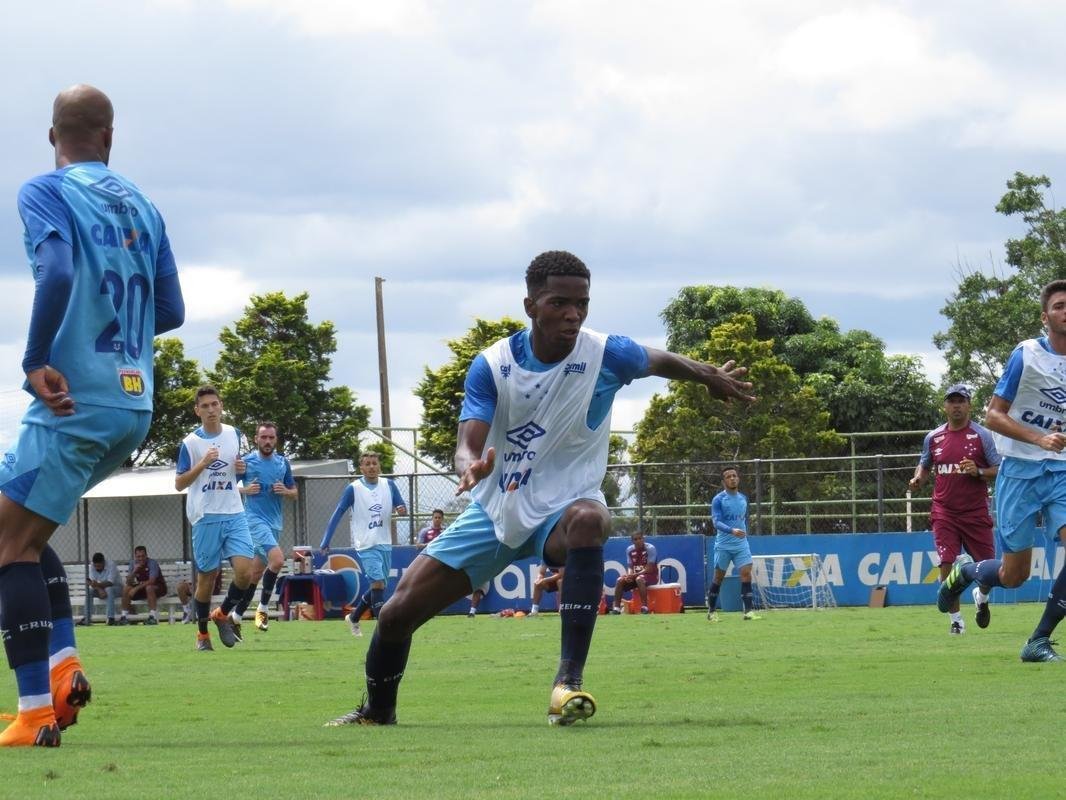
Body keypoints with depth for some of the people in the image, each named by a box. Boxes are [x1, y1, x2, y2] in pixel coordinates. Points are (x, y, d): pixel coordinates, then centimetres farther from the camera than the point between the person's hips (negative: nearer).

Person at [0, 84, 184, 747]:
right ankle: (64, 665, 7)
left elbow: (58, 273, -24)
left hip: (75, 401, -7)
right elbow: (170, 311, 14)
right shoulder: (140, 205, 13)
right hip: (134, 406, 7)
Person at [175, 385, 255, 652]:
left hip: (234, 514, 3)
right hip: (206, 517, -3)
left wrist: (241, 469, 0)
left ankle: (223, 614, 14)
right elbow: (179, 484, -5)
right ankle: (202, 634, 19)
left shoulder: (233, 434, 8)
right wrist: (202, 464, -19)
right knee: (206, 578, 3)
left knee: (245, 572, -11)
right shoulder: (190, 442, -5)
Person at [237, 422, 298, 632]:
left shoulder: (283, 463, 10)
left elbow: (294, 493, 18)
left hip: (274, 522, 6)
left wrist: (285, 491, -4)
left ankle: (236, 615, 18)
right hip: (254, 518, -6)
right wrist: (245, 490, -13)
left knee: (256, 572, 8)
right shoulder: (246, 462, -2)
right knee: (277, 559, -25)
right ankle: (263, 608, -11)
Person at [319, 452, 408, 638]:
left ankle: (354, 618, 31)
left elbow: (401, 507, 8)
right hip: (366, 545, -5)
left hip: (385, 544, 5)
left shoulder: (389, 485, 5)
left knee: (379, 586, 11)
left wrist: (402, 510, -18)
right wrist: (325, 542, -7)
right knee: (378, 583, -18)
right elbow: (337, 514, -3)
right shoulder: (353, 489, -5)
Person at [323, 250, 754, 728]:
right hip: (494, 510, 2)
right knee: (397, 613, -3)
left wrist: (711, 377, 25)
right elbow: (468, 442, -19)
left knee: (586, 520, -42)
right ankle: (376, 712, 28)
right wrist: (470, 466, -44)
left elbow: (662, 362, 11)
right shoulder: (492, 366, -11)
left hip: (560, 510, -2)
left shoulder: (606, 355, -12)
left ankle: (569, 679, -43)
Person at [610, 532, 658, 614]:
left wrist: (635, 575, -26)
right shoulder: (629, 550, 3)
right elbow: (630, 567, 6)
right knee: (620, 580, -15)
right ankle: (616, 607, -15)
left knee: (639, 579, -37)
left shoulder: (650, 548, -15)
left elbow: (650, 568, -20)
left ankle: (644, 607, -39)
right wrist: (629, 575, -18)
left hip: (651, 575, -6)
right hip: (635, 575, 6)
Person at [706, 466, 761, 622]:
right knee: (718, 577, 6)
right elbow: (716, 522, -19)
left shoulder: (743, 498, 10)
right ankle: (712, 611, 19)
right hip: (723, 545, -4)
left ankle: (749, 611, -15)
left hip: (741, 544, 4)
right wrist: (732, 530, -34)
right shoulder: (718, 500, -8)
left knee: (746, 574, -11)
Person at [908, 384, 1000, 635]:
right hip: (944, 513, 1)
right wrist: (918, 479, -1)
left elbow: (1000, 471, -2)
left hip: (976, 513, -1)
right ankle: (956, 619, 4)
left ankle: (982, 597, 37)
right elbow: (925, 466, 21)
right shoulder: (933, 438, 7)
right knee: (947, 565, -8)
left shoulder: (982, 435, -2)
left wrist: (978, 472, -20)